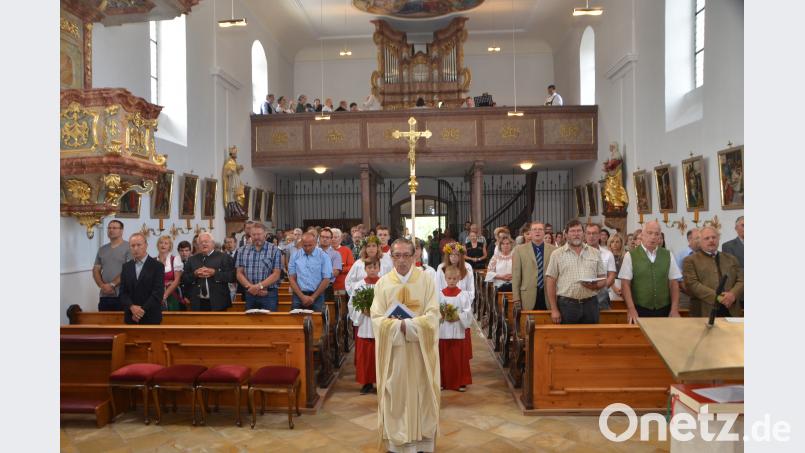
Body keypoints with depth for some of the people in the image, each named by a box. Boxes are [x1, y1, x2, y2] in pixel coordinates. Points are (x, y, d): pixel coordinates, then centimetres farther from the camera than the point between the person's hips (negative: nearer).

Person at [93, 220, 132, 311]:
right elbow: (96, 270, 14)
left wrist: (112, 284, -13)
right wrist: (102, 285, -4)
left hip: (122, 296, -5)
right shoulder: (102, 249, 16)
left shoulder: (128, 247, -3)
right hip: (104, 296, 5)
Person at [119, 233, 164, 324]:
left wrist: (142, 311, -15)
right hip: (131, 317, 4)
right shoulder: (126, 267, 11)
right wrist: (132, 307, -12)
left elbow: (158, 293, -11)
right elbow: (122, 292, 6)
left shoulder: (157, 266, -4)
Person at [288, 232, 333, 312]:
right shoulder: (295, 256, 5)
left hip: (316, 296, -1)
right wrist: (302, 296, -7)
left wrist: (313, 297, -6)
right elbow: (292, 278, 4)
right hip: (299, 295, 2)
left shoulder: (323, 256, -1)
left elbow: (326, 279, -3)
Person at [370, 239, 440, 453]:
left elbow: (432, 316, -8)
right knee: (394, 393, 6)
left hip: (420, 348, 0)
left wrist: (408, 325, -20)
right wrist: (399, 325, -20)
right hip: (393, 349, 1)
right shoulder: (382, 283, 0)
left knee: (421, 392, 6)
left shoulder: (426, 281, -2)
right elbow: (377, 319, -6)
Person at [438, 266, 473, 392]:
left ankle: (460, 382, 14)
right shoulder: (440, 294, 3)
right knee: (443, 357, 7)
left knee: (458, 357, 4)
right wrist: (443, 316, -16)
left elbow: (468, 312, -5)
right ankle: (443, 381, 18)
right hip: (443, 331, 1)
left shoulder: (463, 295, 0)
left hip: (458, 331, -1)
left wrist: (458, 317, -18)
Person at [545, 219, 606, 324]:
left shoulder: (595, 253, 10)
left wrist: (596, 285, -12)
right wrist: (554, 309, -6)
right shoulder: (557, 254, 3)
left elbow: (603, 279, 12)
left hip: (590, 304, 2)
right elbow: (550, 282, -1)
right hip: (566, 304, -2)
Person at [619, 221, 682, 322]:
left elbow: (674, 283, 6)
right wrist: (631, 309, -13)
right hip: (639, 310, -2)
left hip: (664, 310, 3)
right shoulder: (630, 256, -3)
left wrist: (675, 310, -2)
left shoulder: (668, 255, 7)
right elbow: (625, 284, -6)